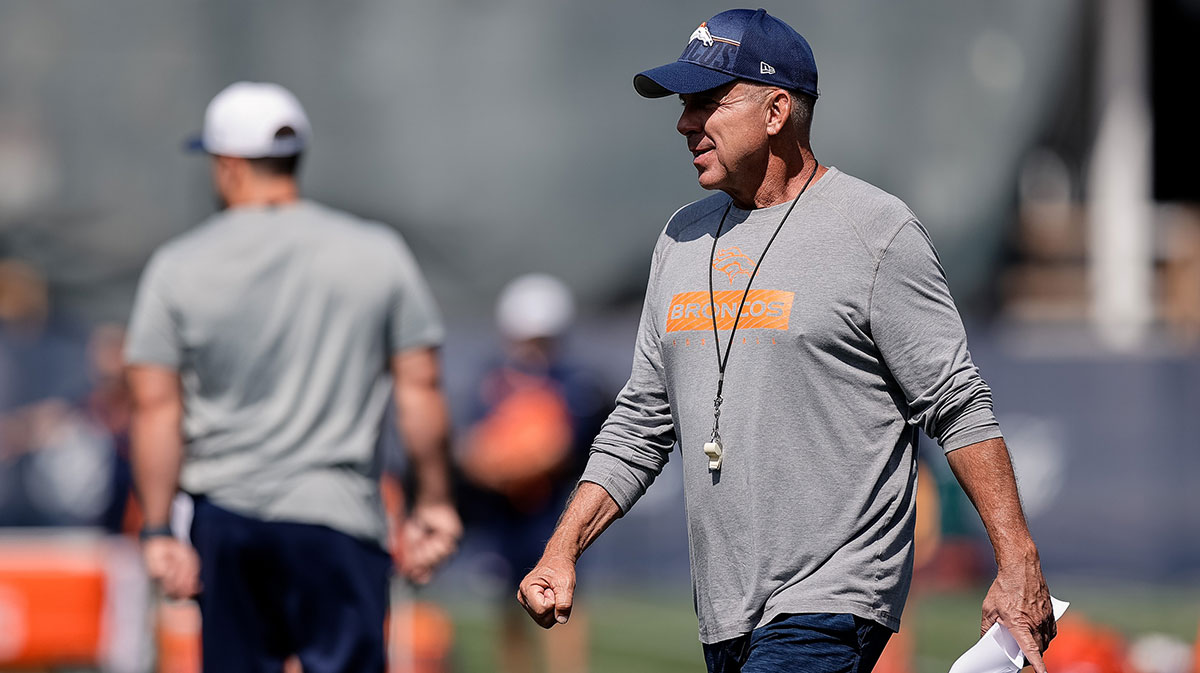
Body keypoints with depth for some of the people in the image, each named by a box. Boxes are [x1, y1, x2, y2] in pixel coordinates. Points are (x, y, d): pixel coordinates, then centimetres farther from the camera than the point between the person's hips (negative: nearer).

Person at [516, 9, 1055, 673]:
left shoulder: (877, 230, -6)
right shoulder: (683, 237, 14)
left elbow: (958, 408, -7)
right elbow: (641, 421, 20)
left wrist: (1018, 560, -14)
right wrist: (562, 550, 9)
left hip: (832, 605, -7)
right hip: (724, 617, 7)